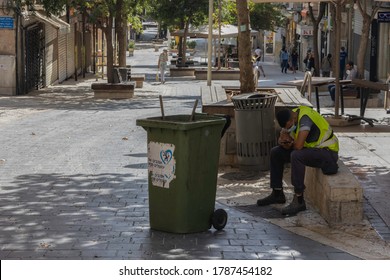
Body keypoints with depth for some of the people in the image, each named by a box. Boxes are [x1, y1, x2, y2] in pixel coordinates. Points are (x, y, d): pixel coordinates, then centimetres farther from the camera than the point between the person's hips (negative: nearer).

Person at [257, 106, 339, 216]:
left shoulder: (305, 118, -29)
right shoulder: (289, 119, -1)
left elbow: (298, 146, -34)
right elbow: (280, 139, 5)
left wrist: (290, 142, -11)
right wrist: (283, 142, -19)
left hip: (327, 151, -9)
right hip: (310, 149, 9)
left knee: (296, 155, -35)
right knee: (275, 152, 5)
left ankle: (299, 201, -28)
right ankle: (277, 194, 13)